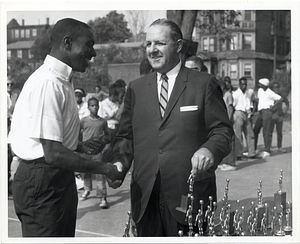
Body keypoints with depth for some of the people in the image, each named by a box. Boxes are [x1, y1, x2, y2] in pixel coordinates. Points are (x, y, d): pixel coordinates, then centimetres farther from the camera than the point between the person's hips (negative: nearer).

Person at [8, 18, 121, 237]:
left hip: (61, 178, 10)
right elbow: (53, 154, -25)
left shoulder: (63, 81, 11)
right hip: (42, 181, -10)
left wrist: (80, 147, 3)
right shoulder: (48, 83, -21)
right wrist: (103, 168, -17)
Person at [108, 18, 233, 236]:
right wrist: (120, 163, -5)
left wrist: (209, 150, -22)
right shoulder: (136, 88, 14)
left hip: (190, 194, -3)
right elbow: (126, 136, 14)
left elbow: (222, 130, -1)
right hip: (146, 197, 3)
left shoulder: (204, 84, 3)